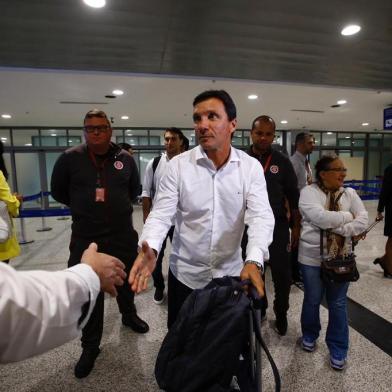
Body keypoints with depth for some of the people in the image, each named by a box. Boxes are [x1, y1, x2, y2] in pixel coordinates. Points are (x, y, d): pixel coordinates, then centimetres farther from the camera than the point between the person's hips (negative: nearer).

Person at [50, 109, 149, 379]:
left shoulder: (125, 158, -2)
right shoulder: (70, 158, -6)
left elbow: (134, 189, 14)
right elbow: (58, 191, 7)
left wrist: (118, 206, 7)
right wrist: (84, 208, 8)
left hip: (122, 234, 2)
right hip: (85, 238, -1)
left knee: (126, 281, 21)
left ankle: (129, 315, 50)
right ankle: (90, 346, 29)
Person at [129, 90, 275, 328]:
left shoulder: (251, 167, -8)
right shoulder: (178, 165, -10)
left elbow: (261, 216, -16)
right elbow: (162, 214, -12)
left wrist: (254, 261, -34)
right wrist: (150, 249, -32)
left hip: (231, 274, 1)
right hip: (185, 274, 0)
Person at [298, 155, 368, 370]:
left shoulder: (350, 194, 5)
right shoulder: (309, 192, -10)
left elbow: (363, 221, -3)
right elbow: (321, 218, -23)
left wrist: (340, 229, -18)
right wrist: (348, 216, -10)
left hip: (340, 257, 3)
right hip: (312, 257, -3)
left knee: (338, 303, 12)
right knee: (312, 300, 14)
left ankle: (338, 349, 30)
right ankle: (309, 336, 40)